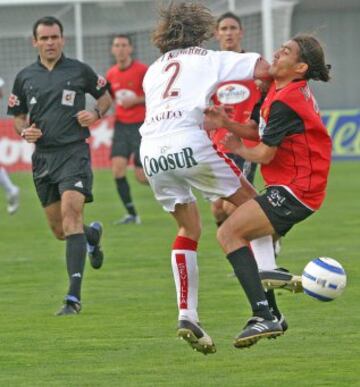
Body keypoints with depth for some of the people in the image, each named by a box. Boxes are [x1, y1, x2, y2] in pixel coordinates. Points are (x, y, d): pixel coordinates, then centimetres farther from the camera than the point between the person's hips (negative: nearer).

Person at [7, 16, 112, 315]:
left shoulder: (79, 71, 1)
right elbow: (18, 117, 17)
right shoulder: (25, 77, 8)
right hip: (43, 156, 4)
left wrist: (96, 113, -6)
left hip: (74, 152, -4)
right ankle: (93, 234, 49)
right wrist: (25, 131, -5)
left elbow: (105, 97, 15)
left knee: (70, 215, -20)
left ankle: (74, 297, -25)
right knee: (59, 230, 11)